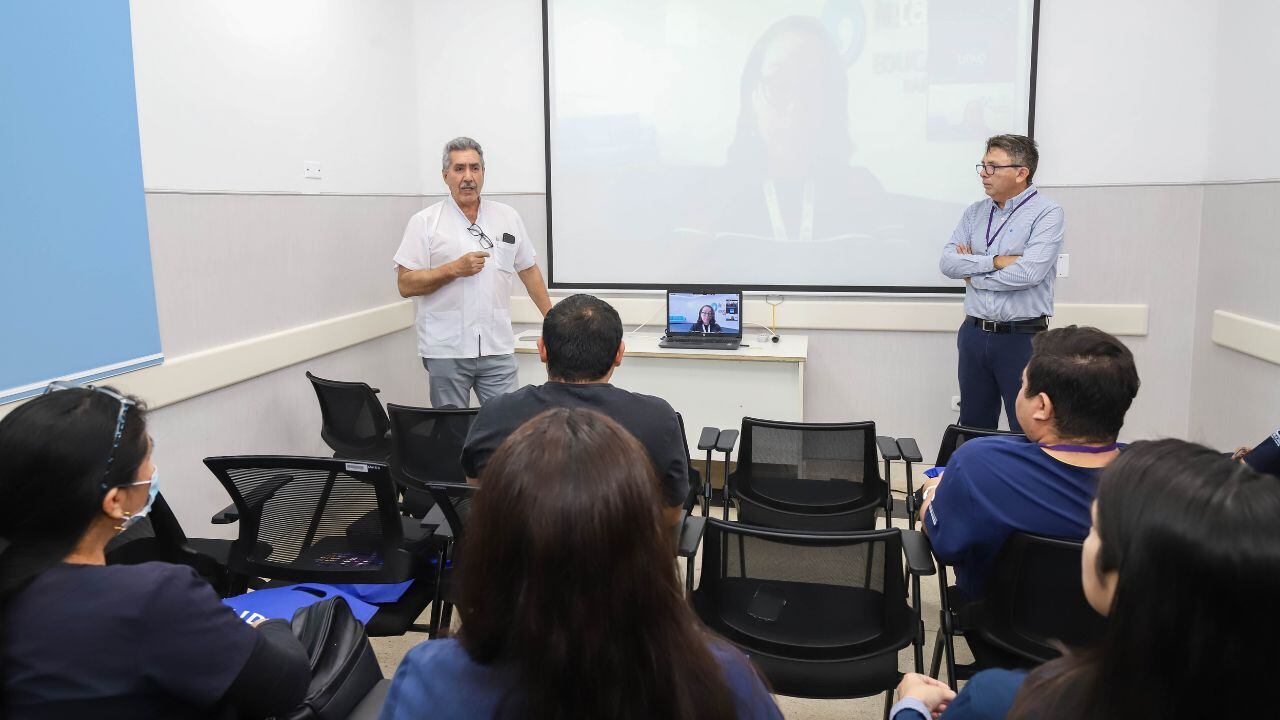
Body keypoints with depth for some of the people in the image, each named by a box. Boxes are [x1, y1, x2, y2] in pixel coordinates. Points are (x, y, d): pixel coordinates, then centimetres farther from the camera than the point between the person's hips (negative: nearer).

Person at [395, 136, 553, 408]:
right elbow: (405, 284, -4)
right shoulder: (425, 222, 0)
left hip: (498, 348, 2)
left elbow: (528, 270, 18)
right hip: (445, 350, -2)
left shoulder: (508, 217, 10)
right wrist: (455, 269, -14)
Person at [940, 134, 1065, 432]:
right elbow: (947, 261, -2)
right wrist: (997, 261, -14)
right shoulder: (975, 212, 9)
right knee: (973, 426, 14)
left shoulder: (1047, 213, -8)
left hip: (1022, 338, -5)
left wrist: (974, 273, -8)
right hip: (974, 334, 5)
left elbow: (1030, 271, -21)